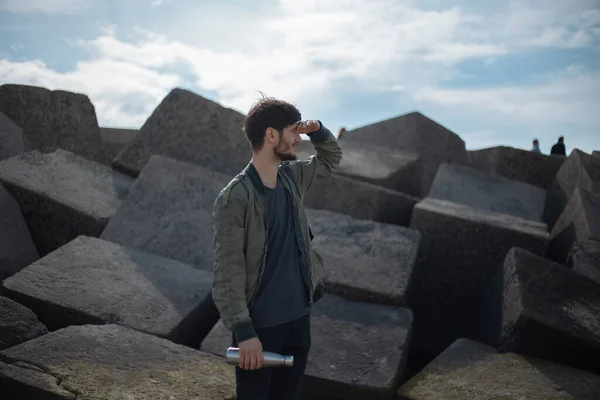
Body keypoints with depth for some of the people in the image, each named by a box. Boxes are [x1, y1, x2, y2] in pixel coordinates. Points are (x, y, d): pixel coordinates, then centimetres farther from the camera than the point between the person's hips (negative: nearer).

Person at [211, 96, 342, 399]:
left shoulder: (292, 177, 3)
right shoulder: (235, 198, -19)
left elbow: (331, 159, 23)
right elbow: (228, 272, -19)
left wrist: (318, 130, 3)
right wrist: (243, 331, -21)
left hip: (299, 319, 7)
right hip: (260, 326, -7)